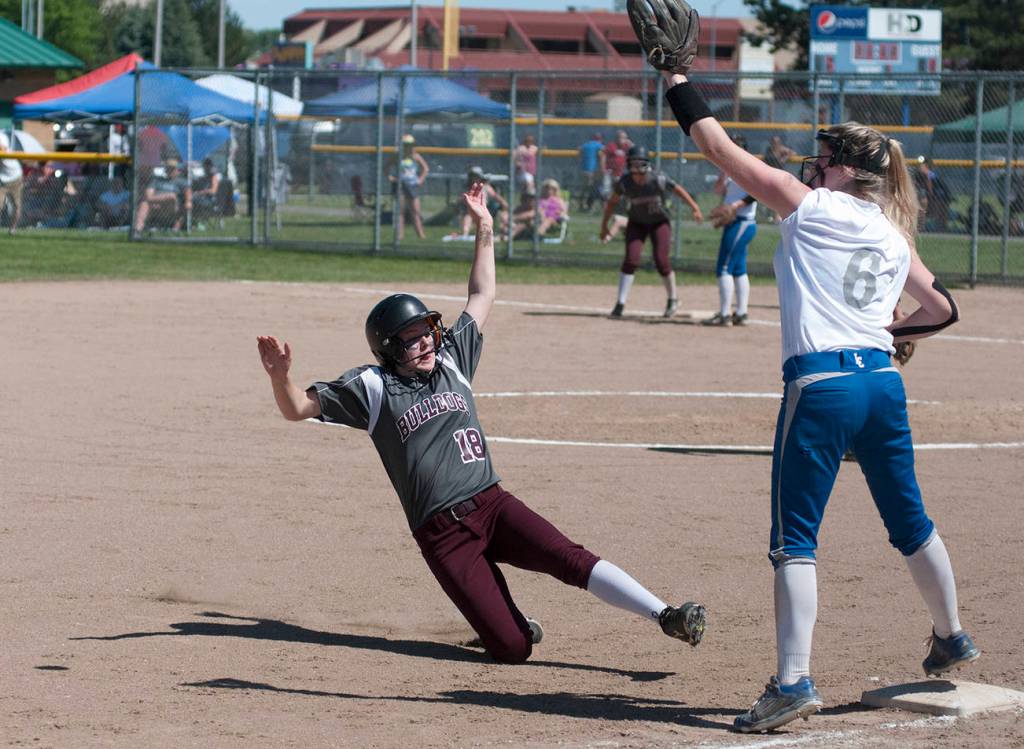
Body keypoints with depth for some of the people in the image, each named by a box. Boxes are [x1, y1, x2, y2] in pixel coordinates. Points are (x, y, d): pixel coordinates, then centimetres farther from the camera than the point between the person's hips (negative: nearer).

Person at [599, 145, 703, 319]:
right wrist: (604, 225, -1)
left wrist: (695, 209, -12)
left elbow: (678, 190, -12)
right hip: (637, 223, 2)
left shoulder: (658, 180, -26)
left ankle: (673, 299, 13)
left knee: (661, 261, -11)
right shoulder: (625, 182, -18)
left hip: (660, 222, -2)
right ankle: (620, 303, -8)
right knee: (631, 259, -12)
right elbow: (612, 202, -3)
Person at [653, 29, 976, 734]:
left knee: (794, 539, -5)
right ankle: (950, 639, 38)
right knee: (910, 520, 23)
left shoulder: (812, 208, -2)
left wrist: (680, 84, 9)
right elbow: (941, 309, 23)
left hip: (820, 384, -6)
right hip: (883, 381, 6)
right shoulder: (894, 237, 14)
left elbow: (723, 150, 0)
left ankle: (794, 678, -14)